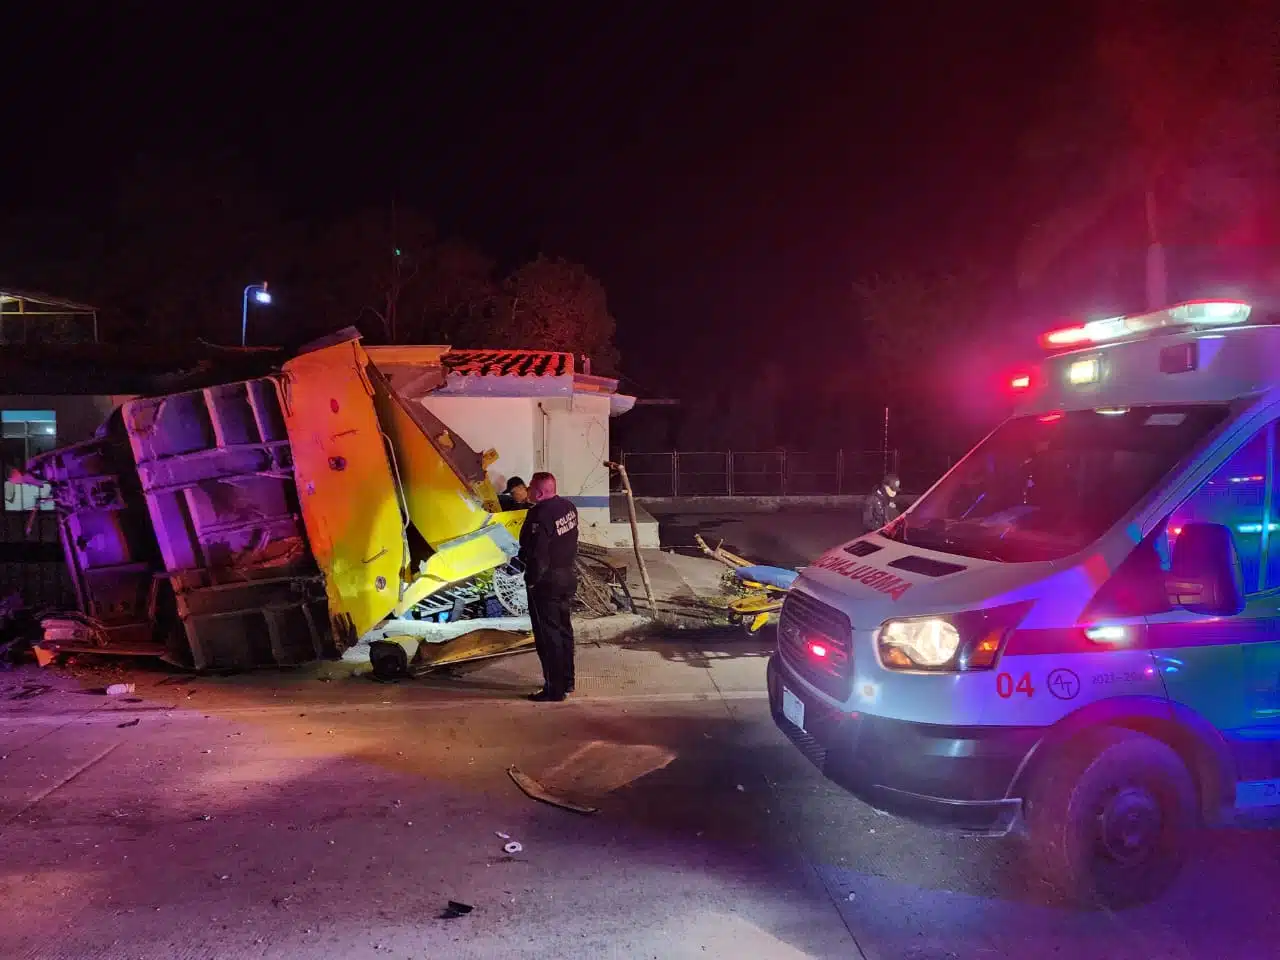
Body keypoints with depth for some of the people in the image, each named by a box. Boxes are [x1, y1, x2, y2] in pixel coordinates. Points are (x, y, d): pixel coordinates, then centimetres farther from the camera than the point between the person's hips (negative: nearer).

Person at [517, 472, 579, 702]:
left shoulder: (539, 515, -23)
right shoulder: (568, 507, 2)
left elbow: (537, 553, -23)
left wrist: (532, 579, -12)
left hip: (546, 581, -9)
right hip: (569, 576, 9)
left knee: (548, 635, 0)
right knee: (564, 629, 19)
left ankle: (555, 689, 6)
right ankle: (567, 682, 30)